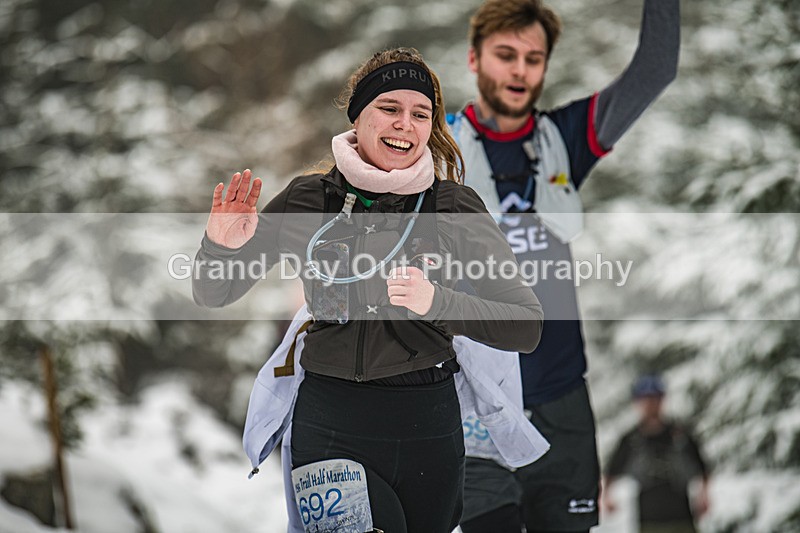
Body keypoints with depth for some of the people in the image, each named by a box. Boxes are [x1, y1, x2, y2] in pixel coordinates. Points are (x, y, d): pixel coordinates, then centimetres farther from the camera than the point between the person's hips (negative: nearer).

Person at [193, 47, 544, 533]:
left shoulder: (456, 209, -3)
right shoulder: (308, 200, 0)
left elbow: (528, 327, -8)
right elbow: (214, 295, 9)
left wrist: (438, 302, -23)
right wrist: (222, 247, -13)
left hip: (427, 426, 1)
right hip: (328, 426, 0)